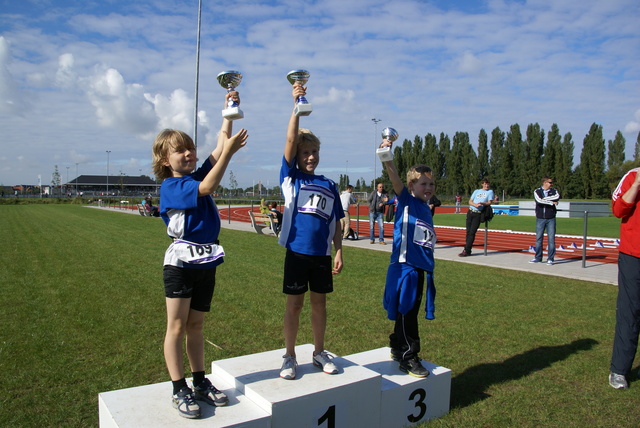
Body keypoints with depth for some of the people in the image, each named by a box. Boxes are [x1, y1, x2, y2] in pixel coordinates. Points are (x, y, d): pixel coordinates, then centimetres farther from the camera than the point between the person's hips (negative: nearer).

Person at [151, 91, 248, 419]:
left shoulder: (198, 174, 10)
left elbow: (220, 147, 6)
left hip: (207, 263, 7)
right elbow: (207, 187, -26)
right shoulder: (170, 186, -11)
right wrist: (230, 150, -25)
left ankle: (200, 383, 23)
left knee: (195, 325, 15)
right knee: (177, 327, 2)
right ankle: (179, 390, 11)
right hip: (181, 262, -6)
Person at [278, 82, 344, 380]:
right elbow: (290, 140, -10)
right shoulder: (290, 178, 1)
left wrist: (339, 252, 4)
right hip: (297, 252, -3)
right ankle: (289, 357, 21)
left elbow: (335, 223, 10)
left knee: (319, 302, 13)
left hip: (322, 254, 3)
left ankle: (319, 352, 30)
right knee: (294, 304, 6)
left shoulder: (329, 186, 8)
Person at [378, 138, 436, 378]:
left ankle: (397, 347, 33)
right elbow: (394, 177, -23)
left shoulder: (427, 209, 13)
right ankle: (408, 357, 11)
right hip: (405, 266, -7)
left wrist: (429, 267, 20)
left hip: (421, 268, 7)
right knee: (407, 313, 0)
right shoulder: (406, 200, -5)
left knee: (409, 313, 17)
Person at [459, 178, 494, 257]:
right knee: (468, 231, 2)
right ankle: (468, 250, 8)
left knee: (472, 232, -10)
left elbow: (489, 203, -1)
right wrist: (475, 204, -13)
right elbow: (470, 201, 10)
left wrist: (481, 203, -20)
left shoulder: (490, 192, 9)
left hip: (478, 214, -4)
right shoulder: (476, 191, 16)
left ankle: (466, 250, -10)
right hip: (470, 212, 4)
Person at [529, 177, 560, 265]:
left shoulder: (553, 191, 7)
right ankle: (538, 258, 16)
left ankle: (550, 259, 6)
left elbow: (557, 197, -15)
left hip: (551, 219, 0)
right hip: (540, 218, 0)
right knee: (538, 238, 5)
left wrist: (545, 198, -14)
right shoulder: (537, 191, 2)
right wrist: (551, 202, -12)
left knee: (551, 238, -1)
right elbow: (539, 200, -16)